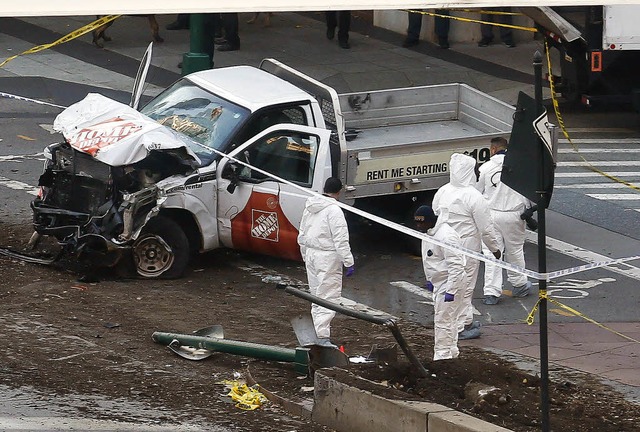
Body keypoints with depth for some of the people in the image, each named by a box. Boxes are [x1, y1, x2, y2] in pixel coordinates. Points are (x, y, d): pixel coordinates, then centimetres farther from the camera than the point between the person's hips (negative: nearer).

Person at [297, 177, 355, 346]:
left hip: (311, 254, 8)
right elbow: (341, 240, -19)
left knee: (316, 295, 18)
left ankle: (319, 331, 24)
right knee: (329, 297, -9)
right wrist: (349, 262, -16)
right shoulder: (333, 210, -16)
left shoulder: (309, 208, 10)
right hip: (327, 257, -8)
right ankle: (323, 337, -17)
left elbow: (302, 235, 18)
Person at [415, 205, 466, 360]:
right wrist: (429, 280, 27)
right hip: (439, 283, 10)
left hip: (450, 283, -10)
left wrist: (451, 291, -27)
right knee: (448, 319, 20)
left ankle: (442, 355, -6)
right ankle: (452, 351, 32)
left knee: (443, 320, -9)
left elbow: (456, 265, -27)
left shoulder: (446, 236, -25)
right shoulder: (428, 234, 8)